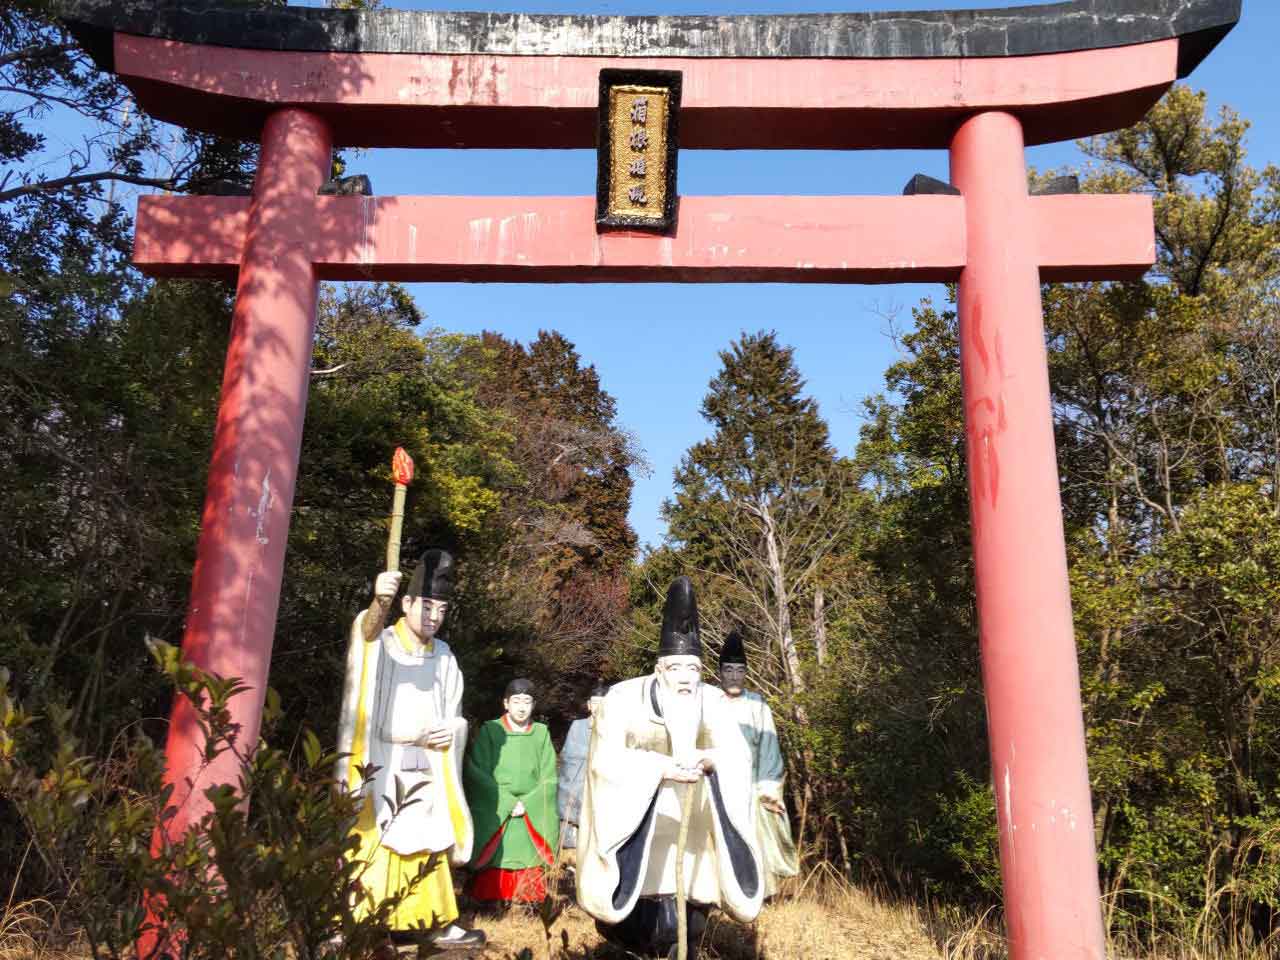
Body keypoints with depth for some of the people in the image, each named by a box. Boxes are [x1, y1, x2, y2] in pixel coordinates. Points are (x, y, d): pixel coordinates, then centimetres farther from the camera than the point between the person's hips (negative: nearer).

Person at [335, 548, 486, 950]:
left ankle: (435, 922, 22)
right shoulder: (380, 644, -7)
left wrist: (449, 732, -7)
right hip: (380, 767, -5)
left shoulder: (443, 656, 8)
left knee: (430, 844, 11)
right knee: (372, 843, -10)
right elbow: (367, 631, -34)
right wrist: (378, 602, -56)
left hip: (425, 769, 5)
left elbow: (454, 714, 16)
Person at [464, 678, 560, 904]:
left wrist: (526, 804, -9)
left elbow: (549, 779, 5)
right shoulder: (489, 731, 1)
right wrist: (508, 802, -12)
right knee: (494, 881, -7)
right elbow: (477, 774, -4)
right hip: (494, 819, -2)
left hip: (532, 821, 2)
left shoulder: (541, 733, 7)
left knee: (527, 880, -1)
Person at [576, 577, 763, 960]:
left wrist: (709, 758, -34)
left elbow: (739, 754, -12)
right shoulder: (624, 698, -14)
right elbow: (607, 760, -22)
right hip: (635, 824, -3)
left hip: (693, 828, 3)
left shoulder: (713, 702, -4)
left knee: (689, 921, 6)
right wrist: (663, 767, -33)